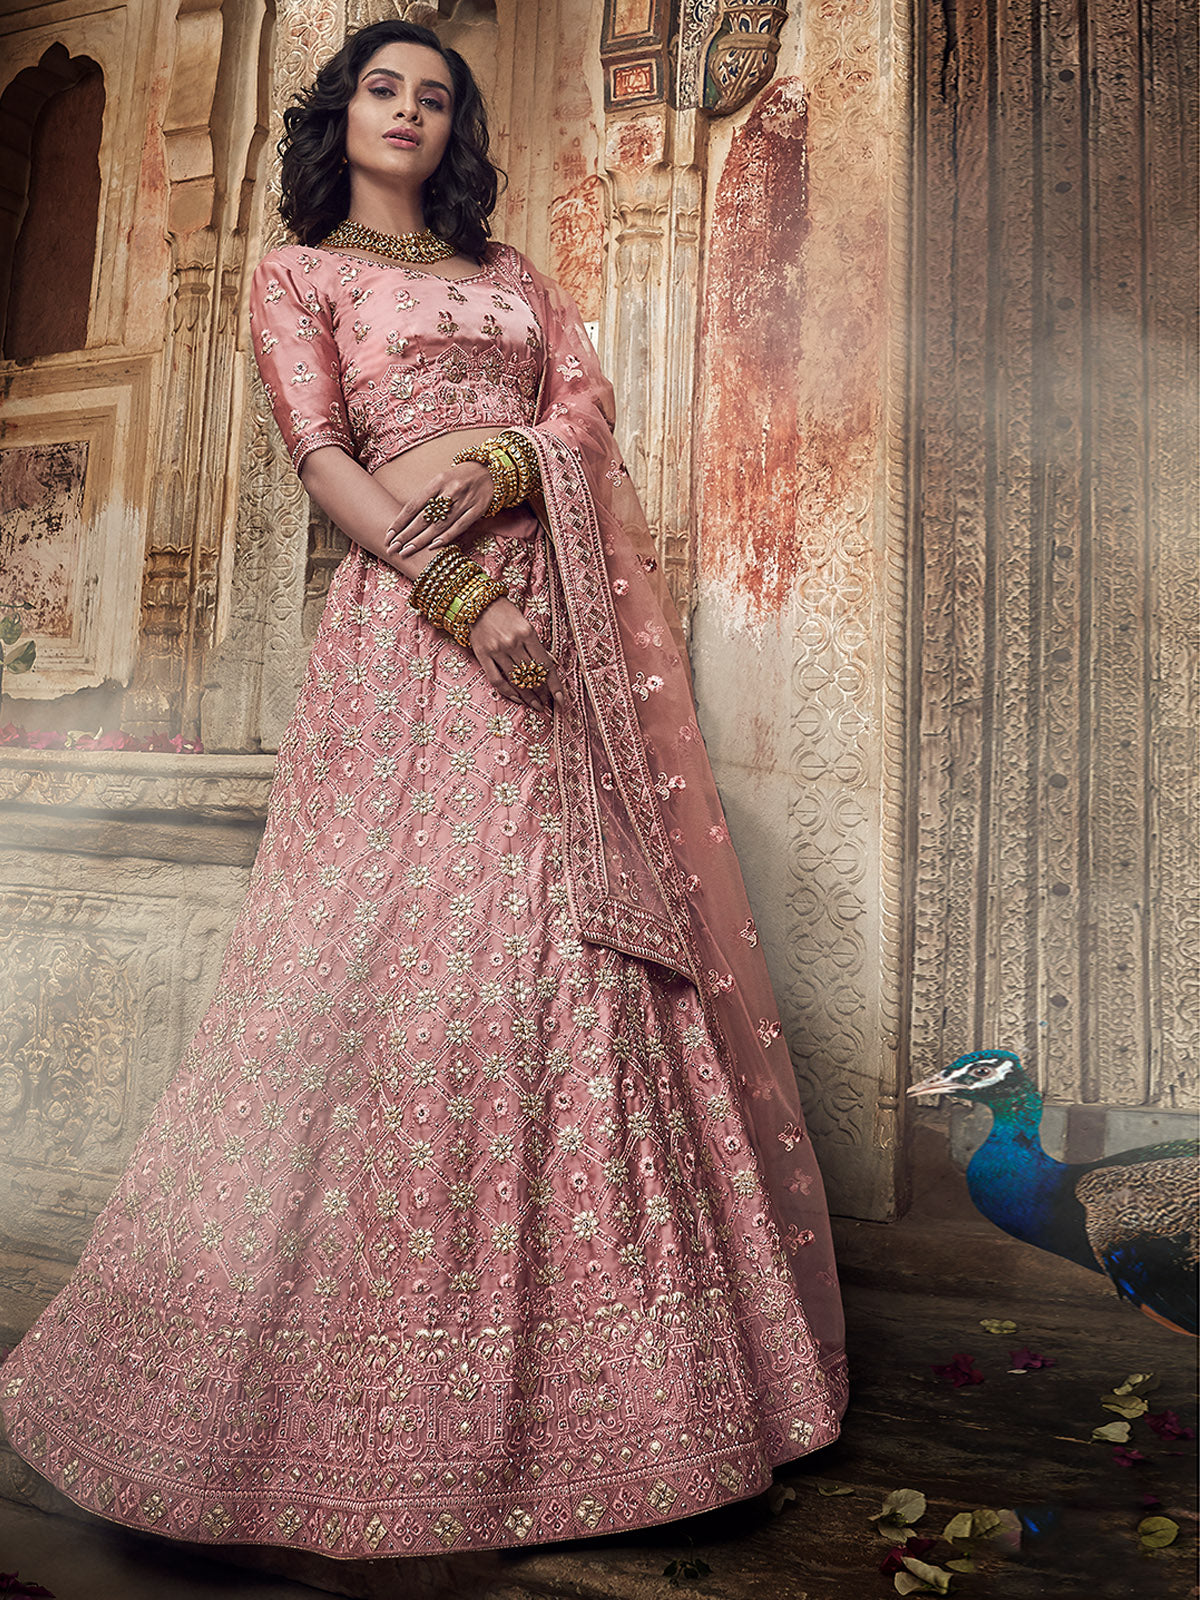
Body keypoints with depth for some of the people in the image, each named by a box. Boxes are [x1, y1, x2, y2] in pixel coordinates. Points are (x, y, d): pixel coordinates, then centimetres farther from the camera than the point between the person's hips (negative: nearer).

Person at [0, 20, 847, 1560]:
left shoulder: (510, 271, 28)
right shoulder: (298, 272, 15)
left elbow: (587, 405, 13)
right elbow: (321, 457, -1)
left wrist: (486, 460, -9)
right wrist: (458, 593, -16)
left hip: (555, 612, 4)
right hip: (412, 620, -4)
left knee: (577, 944, -1)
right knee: (403, 945, -11)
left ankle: (574, 1362, 13)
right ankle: (377, 1404, 5)